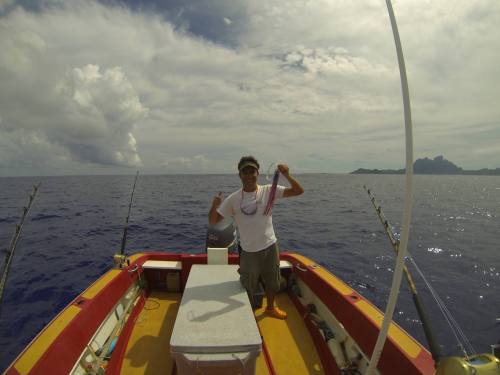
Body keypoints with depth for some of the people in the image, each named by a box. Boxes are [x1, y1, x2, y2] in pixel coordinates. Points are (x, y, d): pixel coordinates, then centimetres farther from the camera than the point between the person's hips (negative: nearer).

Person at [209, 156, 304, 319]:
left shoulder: (269, 191, -9)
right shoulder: (233, 199, -11)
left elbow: (298, 191, -12)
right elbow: (213, 221, -10)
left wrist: (287, 176, -29)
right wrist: (214, 206, -31)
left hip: (270, 246, 2)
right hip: (249, 251, -2)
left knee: (272, 282, 23)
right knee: (248, 288, 15)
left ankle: (270, 307, 52)